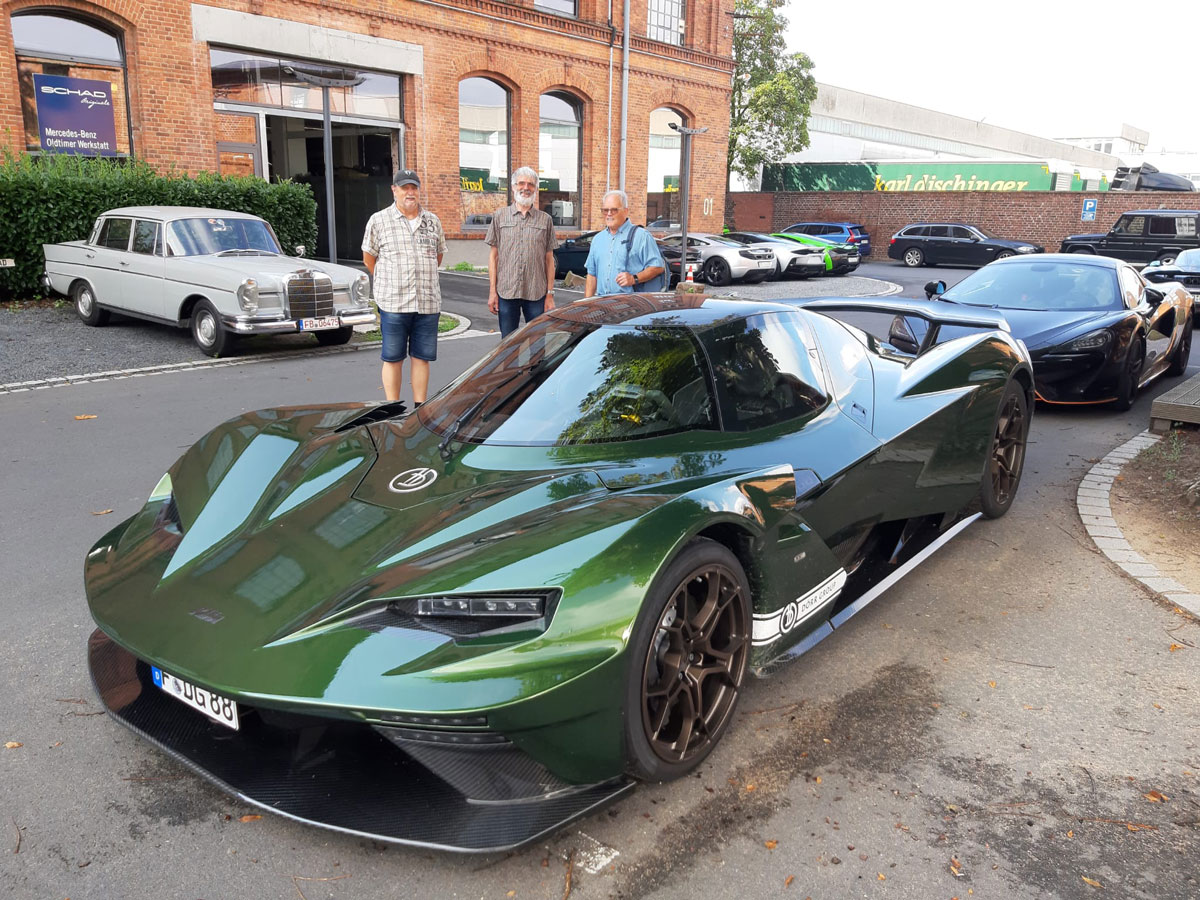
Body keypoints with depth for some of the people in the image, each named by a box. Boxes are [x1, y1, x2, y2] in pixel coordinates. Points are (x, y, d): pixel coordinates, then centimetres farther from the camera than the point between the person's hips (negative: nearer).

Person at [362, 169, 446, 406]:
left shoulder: (433, 221, 12)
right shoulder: (379, 221, 3)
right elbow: (369, 258, 10)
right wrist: (392, 283, 12)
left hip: (428, 303, 3)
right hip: (393, 303, -2)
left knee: (422, 356, 6)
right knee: (393, 358, 1)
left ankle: (420, 407, 14)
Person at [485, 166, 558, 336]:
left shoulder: (545, 220, 8)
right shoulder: (500, 217, 8)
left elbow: (549, 259, 7)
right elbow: (493, 255, 7)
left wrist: (550, 294, 1)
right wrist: (492, 291, 0)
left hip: (536, 294, 0)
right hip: (506, 292, 0)